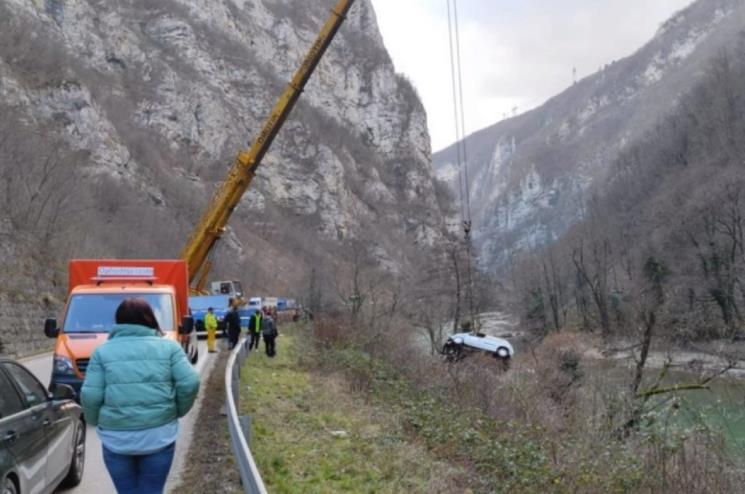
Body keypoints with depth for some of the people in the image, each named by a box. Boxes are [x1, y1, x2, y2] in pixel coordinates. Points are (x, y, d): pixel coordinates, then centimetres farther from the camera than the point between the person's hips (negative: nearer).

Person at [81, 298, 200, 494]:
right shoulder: (168, 346, 4)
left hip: (116, 438, 0)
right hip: (159, 434, 0)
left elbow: (90, 395, -3)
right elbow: (190, 384, -5)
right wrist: (178, 411, 11)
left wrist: (97, 422, 14)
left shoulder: (103, 351, 4)